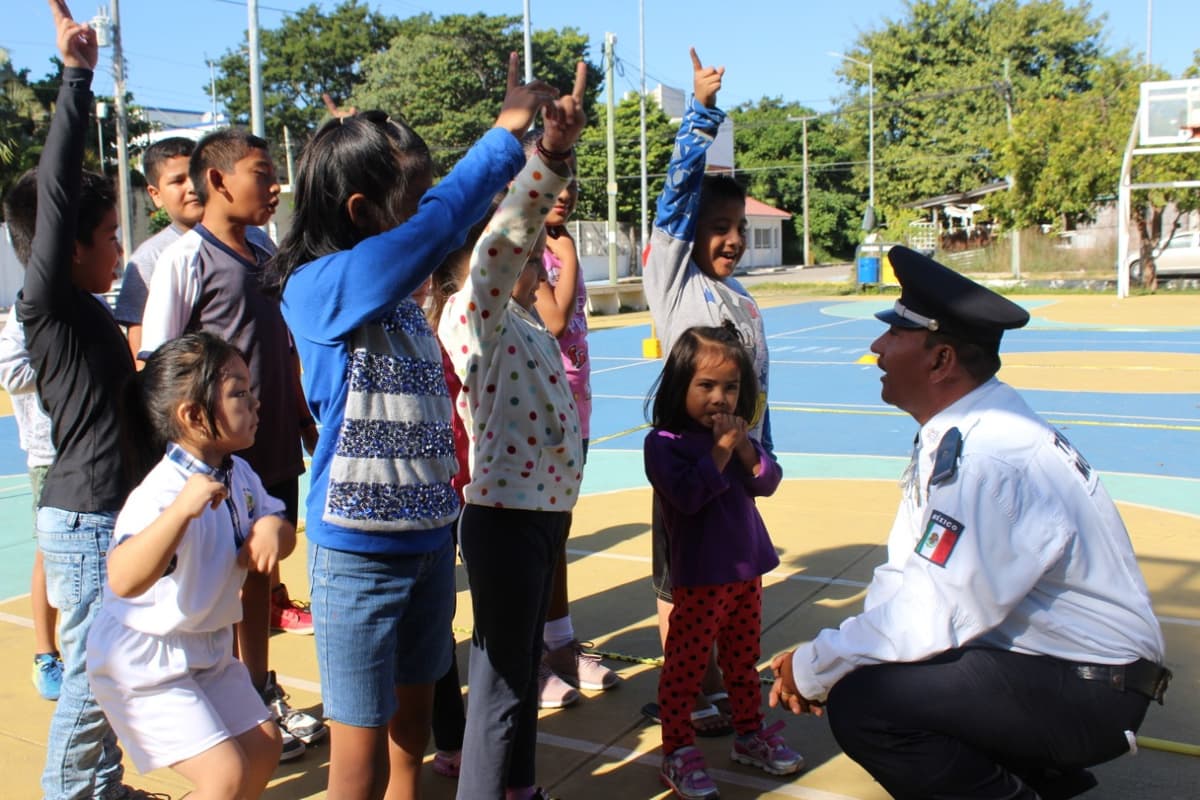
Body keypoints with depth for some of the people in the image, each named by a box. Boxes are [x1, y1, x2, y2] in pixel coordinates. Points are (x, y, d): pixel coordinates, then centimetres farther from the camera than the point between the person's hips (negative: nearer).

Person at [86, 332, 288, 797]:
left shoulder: (238, 474, -5)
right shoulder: (163, 492, -31)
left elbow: (283, 531, 5)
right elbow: (123, 580, -46)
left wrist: (272, 527, -18)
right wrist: (182, 509, -58)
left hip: (209, 651, 8)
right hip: (144, 663, -8)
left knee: (264, 746, 14)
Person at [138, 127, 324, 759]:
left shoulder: (265, 254, 8)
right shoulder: (183, 260, -12)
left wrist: (307, 423, 16)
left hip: (276, 452, 7)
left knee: (260, 572, 18)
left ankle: (263, 694, 33)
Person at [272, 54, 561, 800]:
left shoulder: (400, 283, 4)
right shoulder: (319, 286, -18)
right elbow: (442, 220, -27)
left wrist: (528, 135, 6)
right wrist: (507, 131, -18)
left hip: (431, 534, 7)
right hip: (359, 549, -7)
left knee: (414, 715, 22)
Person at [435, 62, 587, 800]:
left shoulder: (527, 321, 11)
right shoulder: (474, 315, -16)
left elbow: (529, 234, 20)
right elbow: (499, 241, -31)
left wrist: (562, 151, 16)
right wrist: (547, 154, -43)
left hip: (545, 508, 10)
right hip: (504, 516, -10)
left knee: (526, 664, 22)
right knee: (503, 677, 1)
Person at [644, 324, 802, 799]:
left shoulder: (737, 432, 8)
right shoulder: (664, 442, -13)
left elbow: (767, 483, 3)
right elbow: (688, 495, -25)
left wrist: (745, 448, -13)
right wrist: (720, 450, -21)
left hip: (747, 570, 7)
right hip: (699, 579, -6)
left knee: (744, 661, 20)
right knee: (685, 667, 2)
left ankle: (750, 735, 35)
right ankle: (678, 752, 13)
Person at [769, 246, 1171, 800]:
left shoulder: (988, 458, -26)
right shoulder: (953, 434, 3)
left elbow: (928, 615, -28)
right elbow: (909, 573, 7)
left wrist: (813, 671, -13)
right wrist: (826, 659, -5)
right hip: (1028, 652, 9)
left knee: (863, 702, -25)